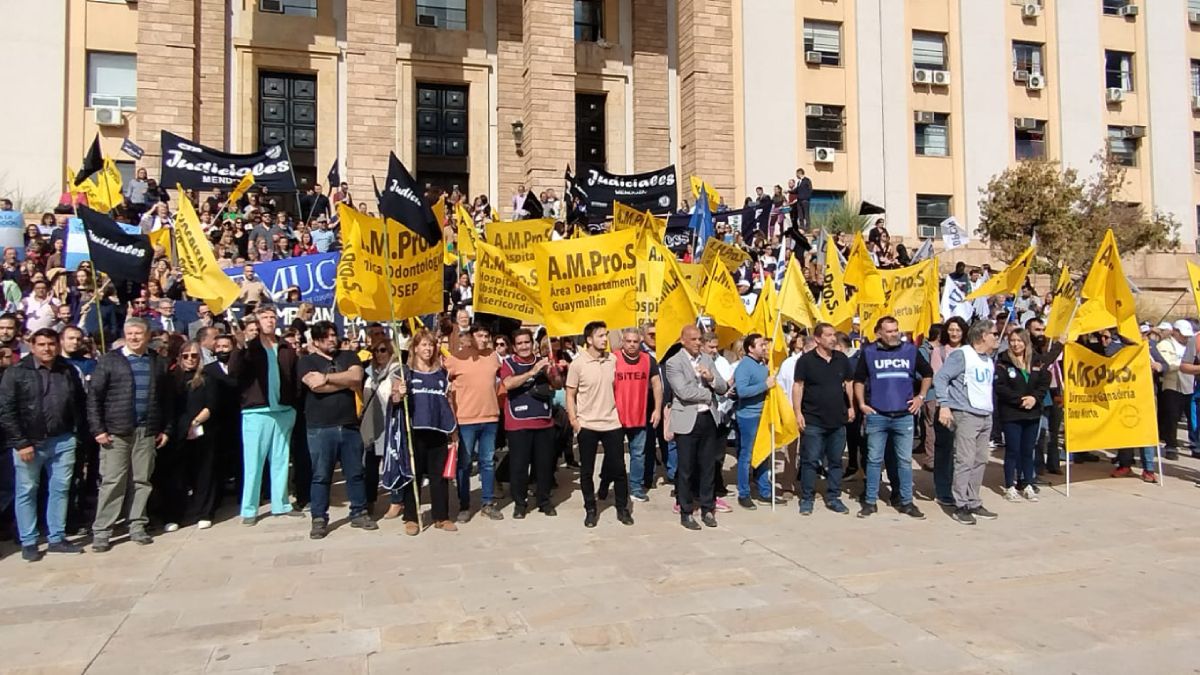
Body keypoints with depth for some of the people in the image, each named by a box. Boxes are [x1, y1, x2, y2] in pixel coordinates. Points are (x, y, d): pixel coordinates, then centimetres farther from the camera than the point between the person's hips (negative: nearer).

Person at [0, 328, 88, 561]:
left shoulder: (69, 371, 6)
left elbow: (79, 403, 12)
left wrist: (76, 431, 3)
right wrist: (20, 443, -12)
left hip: (62, 441, 3)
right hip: (28, 442, -3)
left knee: (60, 489, 8)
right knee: (26, 492, 5)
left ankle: (56, 539, 19)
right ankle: (28, 542, 15)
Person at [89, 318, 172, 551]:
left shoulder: (158, 362, 11)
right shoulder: (109, 360, 3)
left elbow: (166, 398, 13)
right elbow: (94, 396, -1)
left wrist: (166, 429, 8)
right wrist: (97, 429, -8)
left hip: (147, 431, 2)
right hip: (116, 431, -2)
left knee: (142, 481, 7)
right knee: (112, 482, -1)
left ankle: (137, 526, 17)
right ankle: (101, 532, 7)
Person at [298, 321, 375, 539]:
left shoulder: (348, 356, 12)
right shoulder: (307, 361, 3)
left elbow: (356, 376, -8)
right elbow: (316, 386, -15)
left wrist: (327, 377, -10)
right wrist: (347, 382, -7)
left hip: (349, 425, 3)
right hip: (320, 428, -3)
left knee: (355, 473, 9)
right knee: (320, 476, 2)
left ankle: (359, 513, 20)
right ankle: (319, 519, 12)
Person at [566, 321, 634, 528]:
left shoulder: (613, 360, 2)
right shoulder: (578, 364, -8)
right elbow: (570, 395, -2)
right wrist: (574, 421, -8)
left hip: (612, 424, 2)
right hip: (587, 425, -2)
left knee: (618, 468, 6)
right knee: (587, 471, 7)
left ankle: (622, 509, 20)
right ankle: (590, 510, 21)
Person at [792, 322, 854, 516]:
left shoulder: (842, 359, 6)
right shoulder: (806, 360, -6)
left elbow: (849, 383, 17)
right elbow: (798, 386, -6)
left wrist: (851, 406, 12)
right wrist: (798, 413, -11)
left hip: (838, 420, 4)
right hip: (813, 421, -4)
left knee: (835, 461, 11)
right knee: (810, 461, 1)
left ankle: (833, 498, 22)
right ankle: (807, 499, 11)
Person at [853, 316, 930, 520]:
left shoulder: (910, 350, 5)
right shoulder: (869, 352, 2)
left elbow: (927, 374, 18)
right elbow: (858, 380, 11)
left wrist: (921, 396, 9)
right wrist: (862, 404, 2)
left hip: (904, 416, 1)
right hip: (877, 416, -1)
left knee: (905, 460, 6)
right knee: (874, 460, 4)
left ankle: (906, 502, 17)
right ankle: (870, 502, 13)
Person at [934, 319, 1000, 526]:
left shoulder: (989, 360, 17)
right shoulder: (962, 355, -8)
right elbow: (940, 378, -14)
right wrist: (944, 405, -21)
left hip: (986, 416, 8)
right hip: (966, 415, -8)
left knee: (980, 461, 9)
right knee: (965, 461, -8)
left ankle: (974, 504, 16)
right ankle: (961, 506, -3)